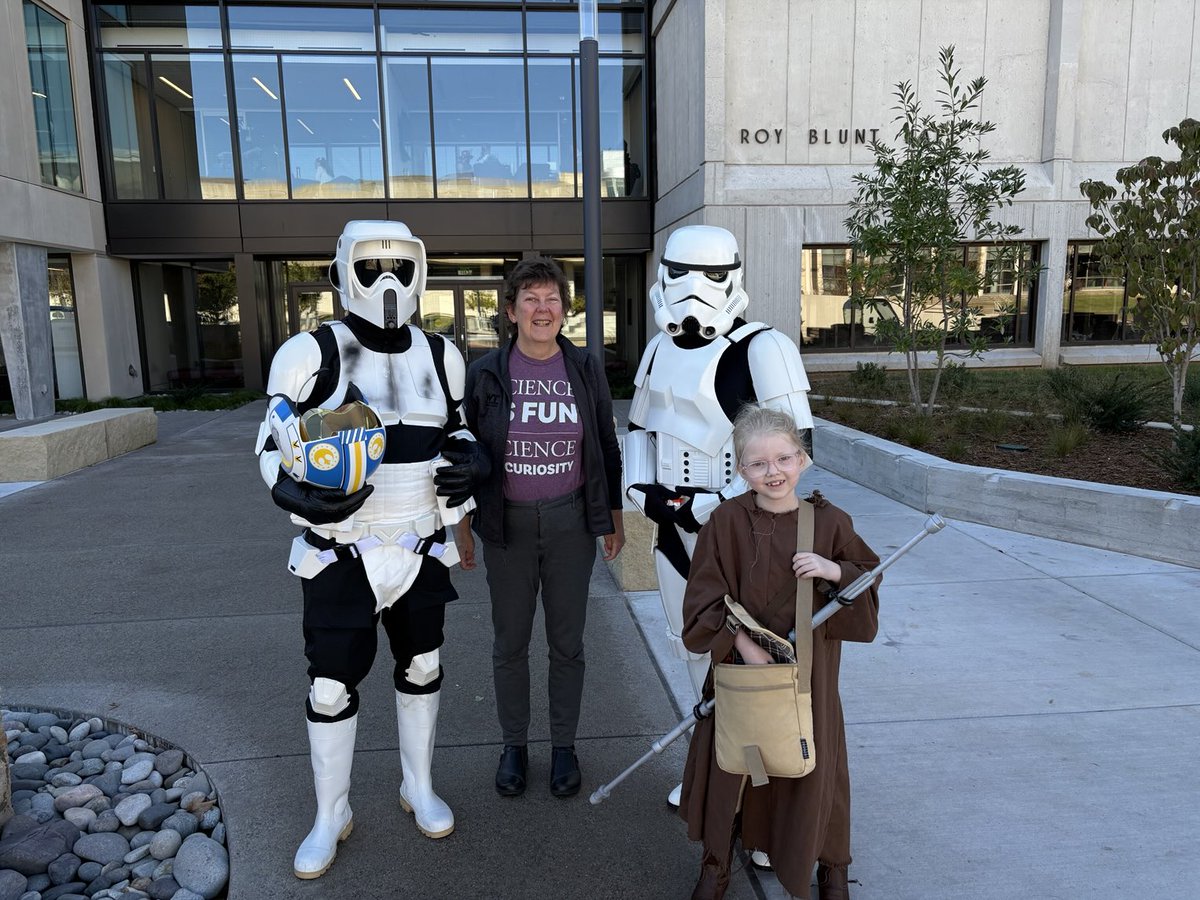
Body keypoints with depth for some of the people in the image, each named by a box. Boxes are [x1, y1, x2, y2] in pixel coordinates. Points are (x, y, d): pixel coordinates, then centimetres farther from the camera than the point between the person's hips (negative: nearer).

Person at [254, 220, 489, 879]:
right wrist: (303, 496, -26)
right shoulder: (314, 354, -11)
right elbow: (273, 448, -7)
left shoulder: (440, 356, 2)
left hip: (420, 548, 4)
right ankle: (331, 816, 30)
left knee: (421, 670, 17)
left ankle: (419, 788, 39)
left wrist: (471, 461, -7)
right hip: (342, 553, -3)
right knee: (332, 686, 6)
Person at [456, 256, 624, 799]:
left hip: (570, 521, 1)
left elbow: (608, 449, 7)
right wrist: (463, 528, 3)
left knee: (567, 641, 12)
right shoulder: (486, 374, -4)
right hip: (507, 523, 0)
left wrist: (615, 519, 7)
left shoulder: (585, 371, -1)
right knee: (510, 641, 12)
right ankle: (514, 745, 32)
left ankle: (564, 745, 31)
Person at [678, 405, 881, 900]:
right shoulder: (726, 521, -11)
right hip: (740, 664, 0)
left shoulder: (829, 522, -7)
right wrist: (740, 640, -20)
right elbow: (703, 599, -9)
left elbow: (870, 581, 2)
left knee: (812, 764, 13)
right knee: (730, 763, 12)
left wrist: (835, 572, -17)